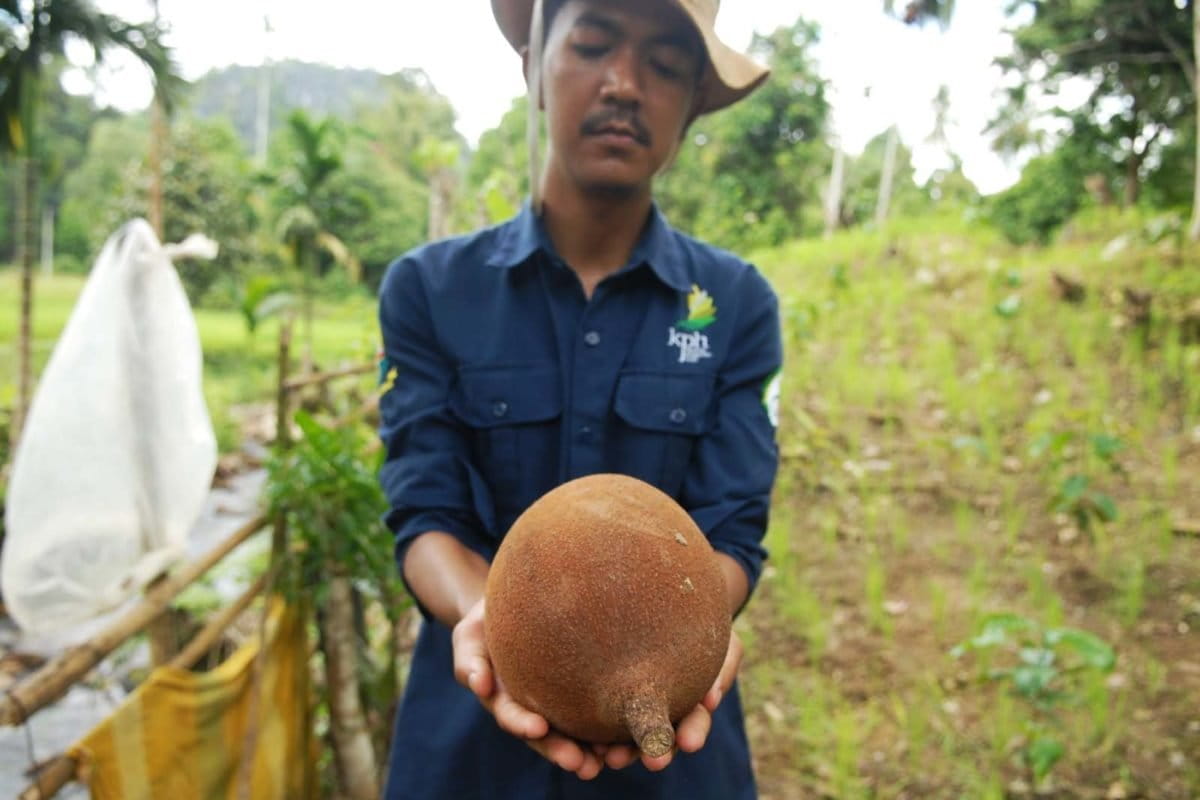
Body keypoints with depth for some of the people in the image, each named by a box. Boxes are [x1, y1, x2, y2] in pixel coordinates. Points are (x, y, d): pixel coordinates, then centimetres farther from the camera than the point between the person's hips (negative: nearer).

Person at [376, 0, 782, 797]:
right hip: (474, 727, 0)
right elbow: (426, 515, -10)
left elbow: (730, 531, -9)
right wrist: (486, 619, -30)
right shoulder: (427, 289, -5)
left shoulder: (738, 303, -5)